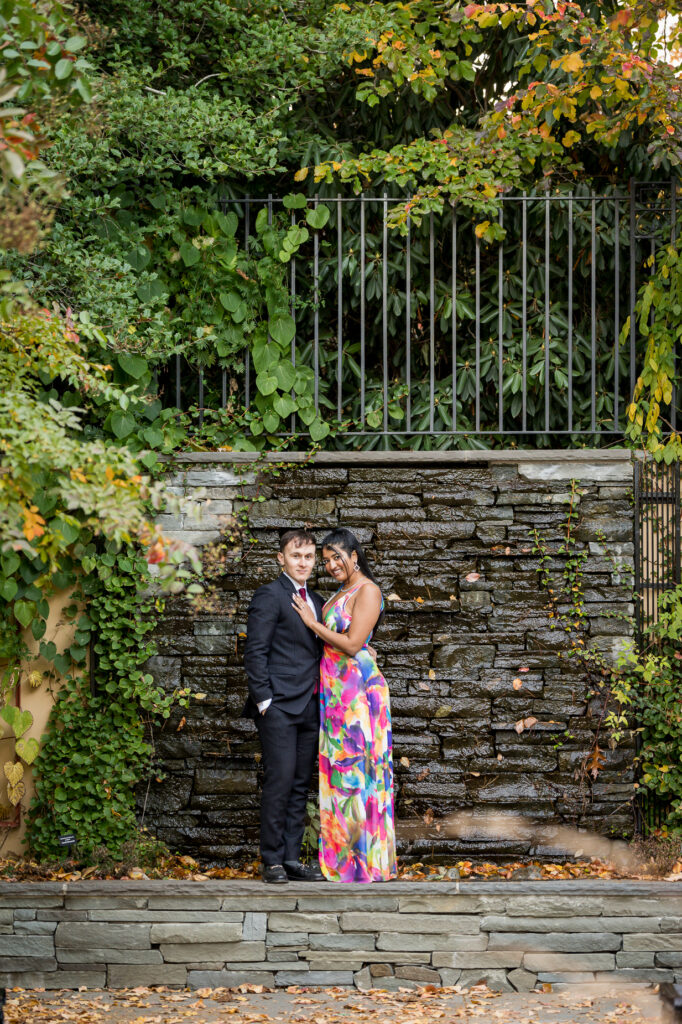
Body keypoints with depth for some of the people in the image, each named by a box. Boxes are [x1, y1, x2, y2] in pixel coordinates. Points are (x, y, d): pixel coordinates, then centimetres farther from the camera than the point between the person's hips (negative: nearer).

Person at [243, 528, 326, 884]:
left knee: (300, 785, 7)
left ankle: (292, 858, 11)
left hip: (310, 707, 8)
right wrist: (263, 699, -14)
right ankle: (272, 861, -5)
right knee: (280, 780, -10)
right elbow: (255, 651, -9)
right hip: (279, 706, -8)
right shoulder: (270, 595, -5)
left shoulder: (316, 601, 19)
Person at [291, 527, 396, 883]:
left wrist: (313, 623, -10)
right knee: (340, 770, 9)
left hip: (357, 690, -9)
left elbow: (352, 644, -17)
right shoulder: (341, 593, 17)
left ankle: (367, 859, -4)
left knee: (357, 768, -7)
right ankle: (343, 855, 13)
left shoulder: (367, 591, -10)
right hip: (336, 691, 9)